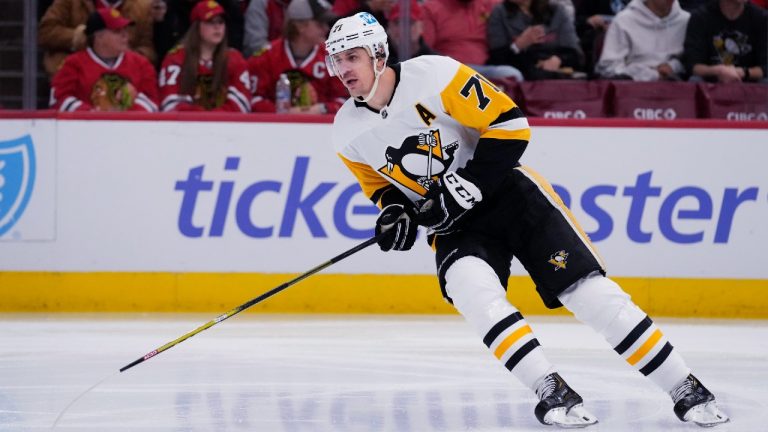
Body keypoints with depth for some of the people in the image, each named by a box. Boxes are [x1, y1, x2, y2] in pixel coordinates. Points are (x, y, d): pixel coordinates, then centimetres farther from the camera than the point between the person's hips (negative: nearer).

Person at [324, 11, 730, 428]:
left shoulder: (432, 74, -19)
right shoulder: (347, 132, -2)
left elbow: (509, 125, -17)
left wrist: (463, 187, -21)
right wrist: (393, 209, -6)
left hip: (505, 190, -4)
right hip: (452, 224, 4)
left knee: (587, 290, -12)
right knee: (470, 288, -29)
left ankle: (685, 390, -5)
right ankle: (553, 393, -25)